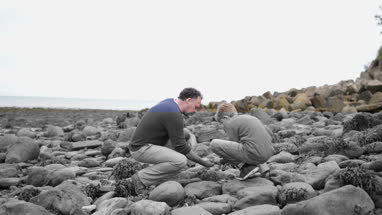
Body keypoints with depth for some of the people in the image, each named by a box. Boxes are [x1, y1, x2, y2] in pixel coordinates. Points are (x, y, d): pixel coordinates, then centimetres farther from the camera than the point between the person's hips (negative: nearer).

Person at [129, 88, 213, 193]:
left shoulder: (168, 102, 11)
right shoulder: (174, 114, -20)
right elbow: (180, 146, -18)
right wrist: (200, 161, -7)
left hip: (141, 144, 10)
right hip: (142, 149, -10)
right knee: (180, 161, -24)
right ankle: (141, 178, -11)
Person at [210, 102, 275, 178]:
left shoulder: (230, 124, -1)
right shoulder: (250, 118, 23)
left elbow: (236, 148, -2)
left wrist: (226, 159, 17)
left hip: (252, 154, -9)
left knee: (214, 144, -2)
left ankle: (247, 166, -1)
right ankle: (261, 167, 17)